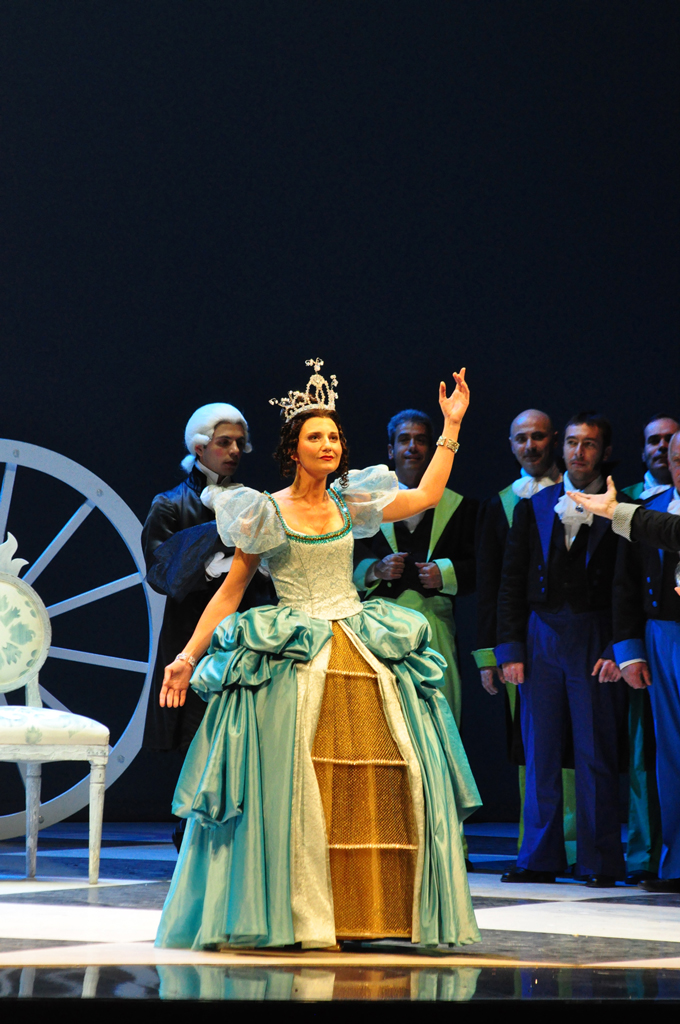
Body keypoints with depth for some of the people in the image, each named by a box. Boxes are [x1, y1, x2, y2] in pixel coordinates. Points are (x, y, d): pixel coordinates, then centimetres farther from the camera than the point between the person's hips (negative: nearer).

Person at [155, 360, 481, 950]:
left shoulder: (350, 505, 13)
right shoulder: (267, 513, 2)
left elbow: (426, 496, 18)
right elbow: (230, 591, 5)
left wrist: (452, 427, 17)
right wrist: (188, 656, 0)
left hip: (363, 653, 4)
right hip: (294, 659, -4)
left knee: (385, 780, -4)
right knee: (294, 783, -12)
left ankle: (371, 912, 2)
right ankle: (295, 915, -6)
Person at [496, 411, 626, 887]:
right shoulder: (533, 508, 12)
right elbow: (512, 583, 11)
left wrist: (617, 650, -12)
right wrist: (510, 649, 2)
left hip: (595, 643, -3)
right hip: (542, 637, 3)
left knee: (597, 754, -2)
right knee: (540, 753, 5)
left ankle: (602, 862, 5)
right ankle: (540, 860, 11)